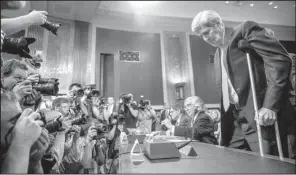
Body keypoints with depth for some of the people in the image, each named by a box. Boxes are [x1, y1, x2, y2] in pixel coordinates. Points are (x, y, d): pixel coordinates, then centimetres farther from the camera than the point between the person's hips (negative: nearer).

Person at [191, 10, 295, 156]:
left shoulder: (245, 29, 0)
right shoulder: (218, 55, 20)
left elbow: (280, 60, -13)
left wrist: (270, 105, -21)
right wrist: (224, 125, 15)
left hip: (262, 115, -7)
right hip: (237, 121, 8)